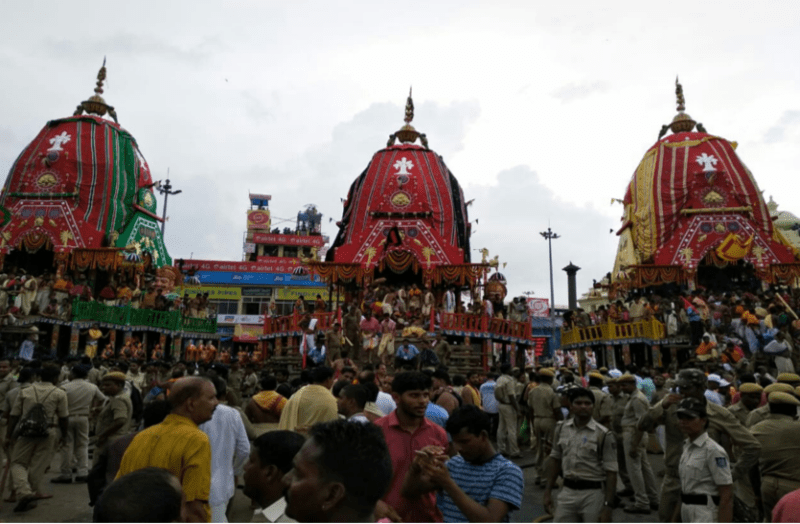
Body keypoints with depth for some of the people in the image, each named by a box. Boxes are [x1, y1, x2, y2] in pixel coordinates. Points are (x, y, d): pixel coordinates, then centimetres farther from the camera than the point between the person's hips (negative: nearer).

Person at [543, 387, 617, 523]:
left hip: (593, 493, -4)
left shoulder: (603, 435, -10)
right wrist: (548, 491, 10)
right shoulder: (561, 429, 3)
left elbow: (611, 472, -10)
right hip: (567, 492, 4)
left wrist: (607, 506, -14)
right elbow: (554, 459, 12)